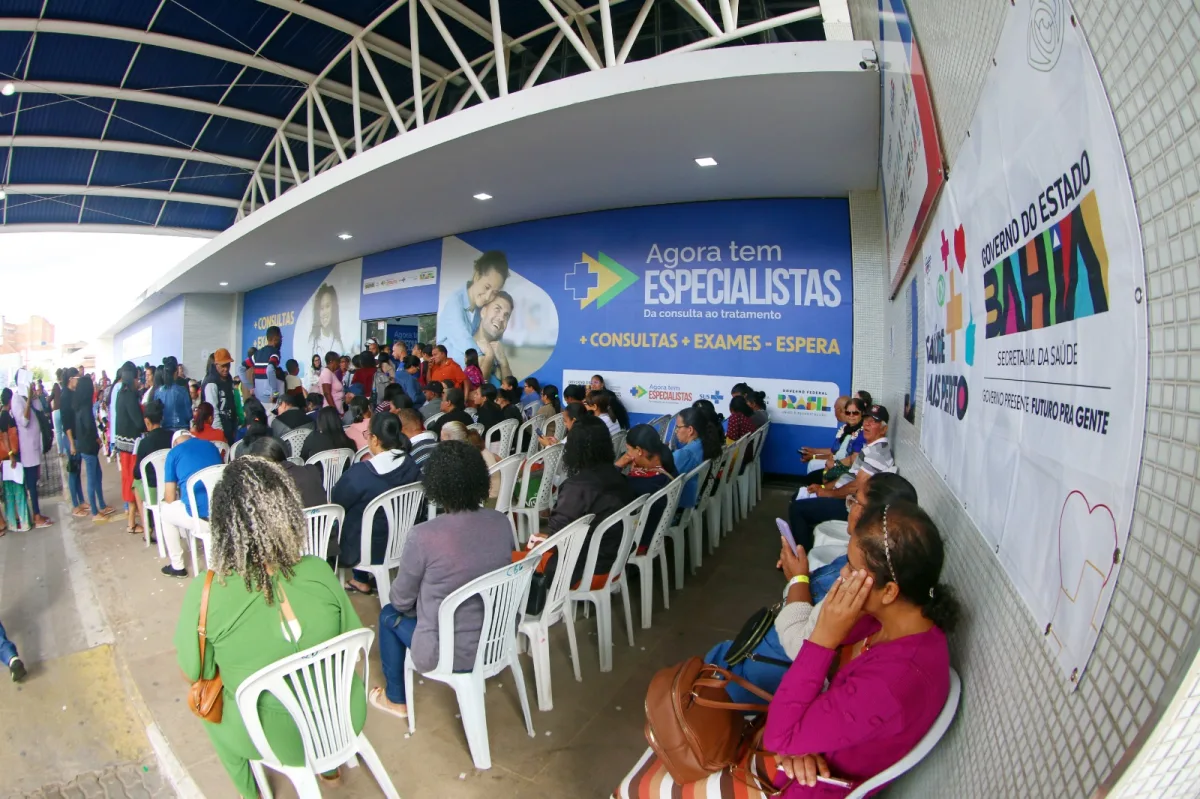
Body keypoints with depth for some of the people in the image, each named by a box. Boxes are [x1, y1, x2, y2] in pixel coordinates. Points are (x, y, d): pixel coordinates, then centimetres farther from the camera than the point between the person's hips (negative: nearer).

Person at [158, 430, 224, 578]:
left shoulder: (174, 453, 6)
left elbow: (169, 498, 6)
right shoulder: (211, 446, 18)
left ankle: (177, 566, 30)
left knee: (165, 510, 26)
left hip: (200, 515, -5)